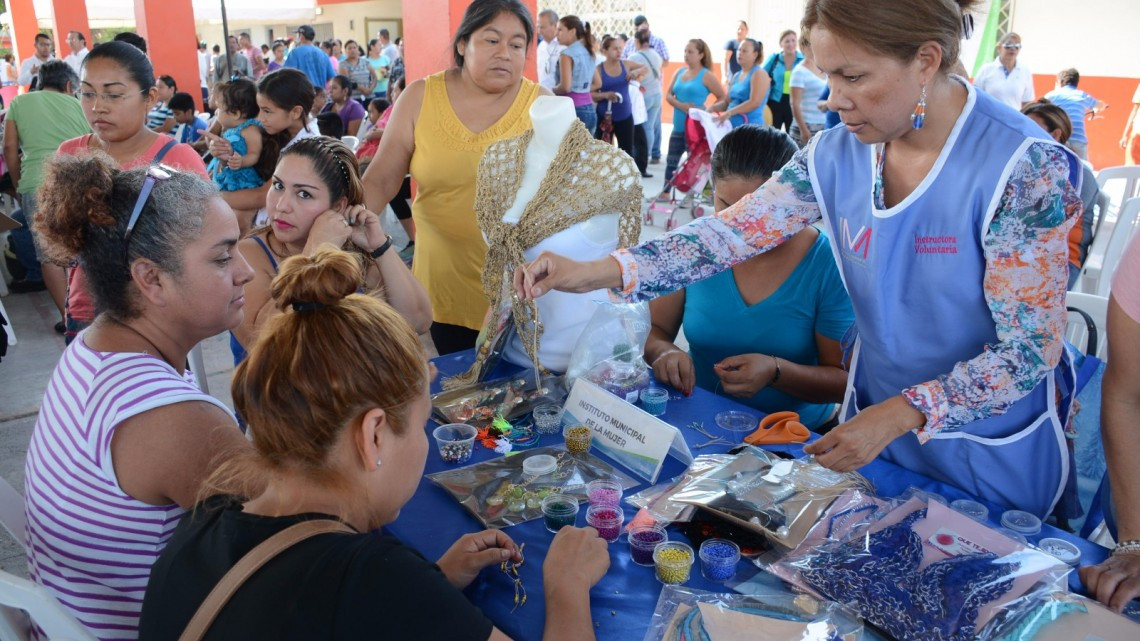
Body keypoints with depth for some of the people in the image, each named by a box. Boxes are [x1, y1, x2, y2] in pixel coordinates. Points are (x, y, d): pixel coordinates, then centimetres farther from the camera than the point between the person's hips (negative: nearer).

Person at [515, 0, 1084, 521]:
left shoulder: (1025, 168, -25)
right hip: (875, 430, 4)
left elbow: (1030, 349, -23)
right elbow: (733, 231, -13)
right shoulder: (836, 155, -9)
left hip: (993, 451, -4)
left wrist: (897, 414, -29)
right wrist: (597, 272, -23)